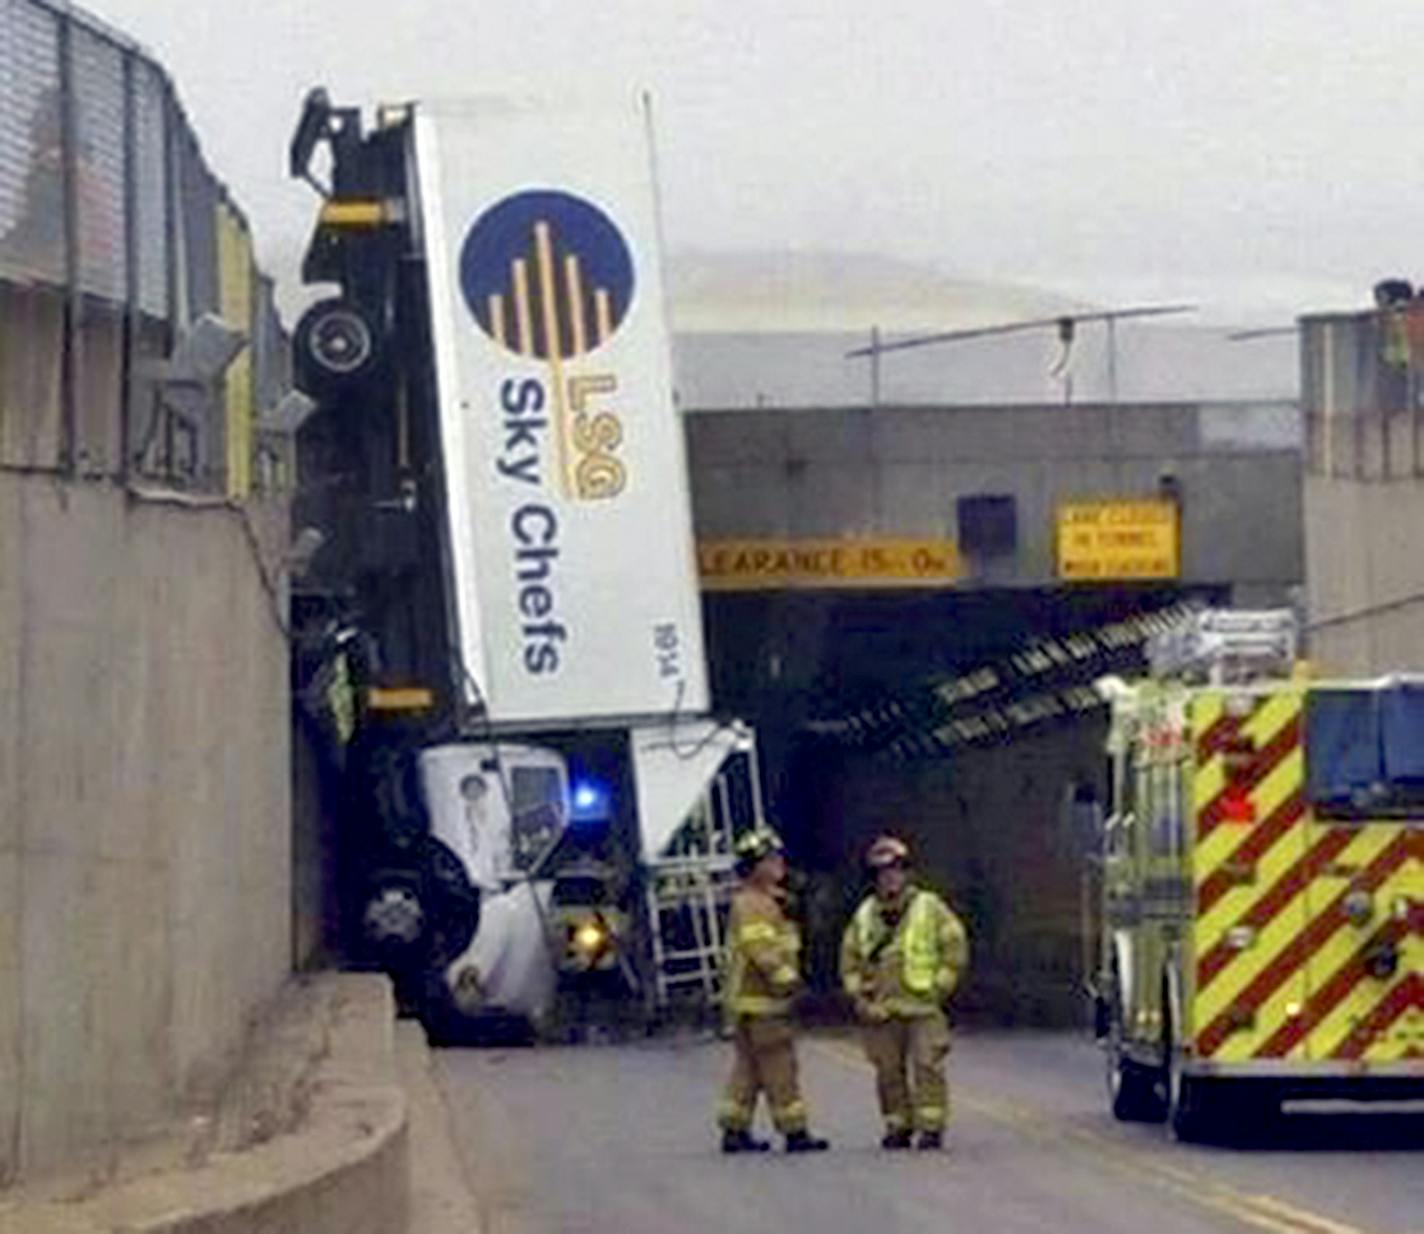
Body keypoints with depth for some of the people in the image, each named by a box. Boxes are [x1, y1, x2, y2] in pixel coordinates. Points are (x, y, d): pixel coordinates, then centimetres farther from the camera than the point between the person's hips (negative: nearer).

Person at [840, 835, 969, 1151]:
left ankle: (931, 1127, -8)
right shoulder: (865, 915, 13)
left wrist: (939, 987, -3)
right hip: (880, 1010, 4)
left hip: (922, 1008, -4)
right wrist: (857, 994, 8)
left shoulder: (929, 908, 2)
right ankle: (898, 1126, 12)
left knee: (927, 1066, -9)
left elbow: (955, 947, 2)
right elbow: (849, 958, 19)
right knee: (889, 1071, 5)